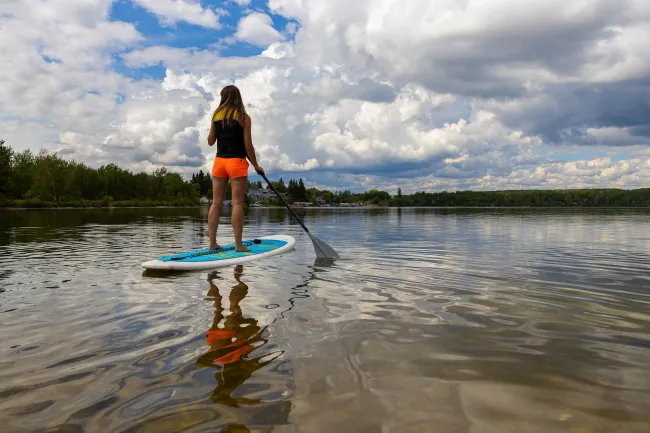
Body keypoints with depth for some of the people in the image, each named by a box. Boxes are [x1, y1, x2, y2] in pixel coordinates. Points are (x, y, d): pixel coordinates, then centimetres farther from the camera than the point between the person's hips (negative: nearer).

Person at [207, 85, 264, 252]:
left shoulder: (216, 115, 7)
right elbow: (248, 145, -7)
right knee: (237, 203, -4)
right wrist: (256, 165, 3)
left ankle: (212, 242, 8)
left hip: (219, 161, 4)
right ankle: (238, 245, -3)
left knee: (216, 202, 6)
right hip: (237, 162, -4)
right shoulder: (244, 117, -3)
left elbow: (210, 141, 13)